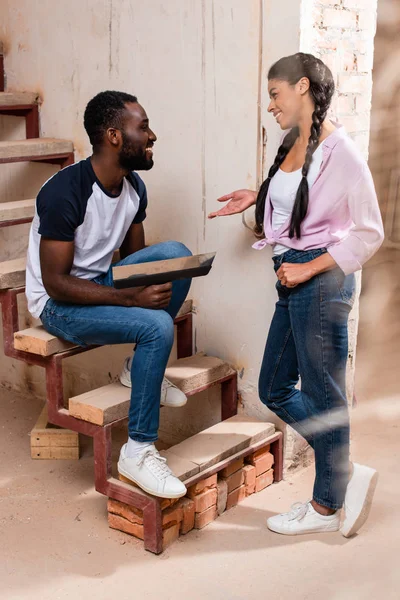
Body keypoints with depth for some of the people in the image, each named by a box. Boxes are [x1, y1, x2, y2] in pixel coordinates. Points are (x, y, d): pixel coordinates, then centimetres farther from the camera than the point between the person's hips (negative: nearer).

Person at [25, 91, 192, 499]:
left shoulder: (134, 187, -2)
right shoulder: (64, 192, -25)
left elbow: (135, 257, 10)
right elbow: (56, 283, -25)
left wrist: (156, 283, -13)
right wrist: (131, 297, -31)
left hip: (101, 284, 7)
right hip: (59, 305, -7)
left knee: (175, 253, -17)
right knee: (157, 326, -29)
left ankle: (142, 367, -2)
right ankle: (138, 452, -17)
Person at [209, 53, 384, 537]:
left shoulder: (339, 152, -14)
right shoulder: (293, 146, 10)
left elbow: (369, 232, -14)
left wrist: (310, 268, -16)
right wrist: (256, 199, 14)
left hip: (321, 279, -9)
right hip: (294, 280, 9)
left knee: (322, 395, 4)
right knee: (274, 390, 14)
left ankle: (327, 505, 22)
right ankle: (345, 474, 24)